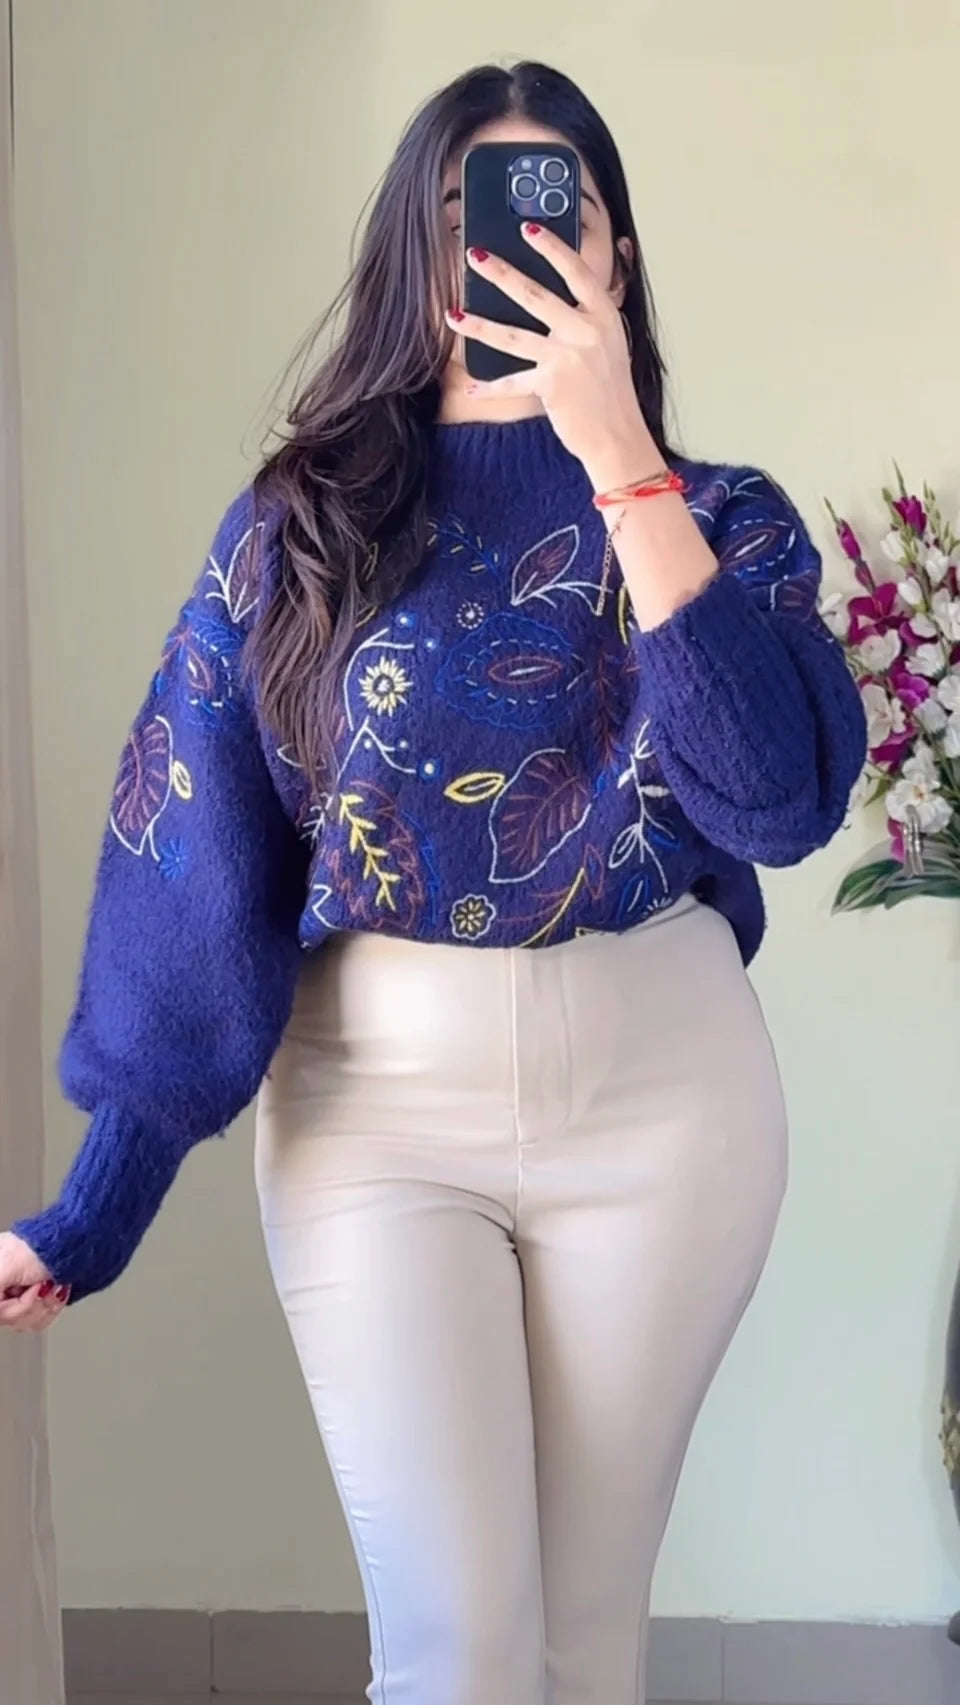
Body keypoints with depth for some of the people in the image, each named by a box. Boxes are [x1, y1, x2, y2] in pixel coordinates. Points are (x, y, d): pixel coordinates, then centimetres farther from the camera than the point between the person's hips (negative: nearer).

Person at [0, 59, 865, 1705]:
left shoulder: (718, 514, 2)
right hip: (380, 1098, -1)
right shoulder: (299, 524, 0)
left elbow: (783, 799, -16)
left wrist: (621, 460, -19)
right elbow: (194, 863, -2)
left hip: (663, 1092, 1)